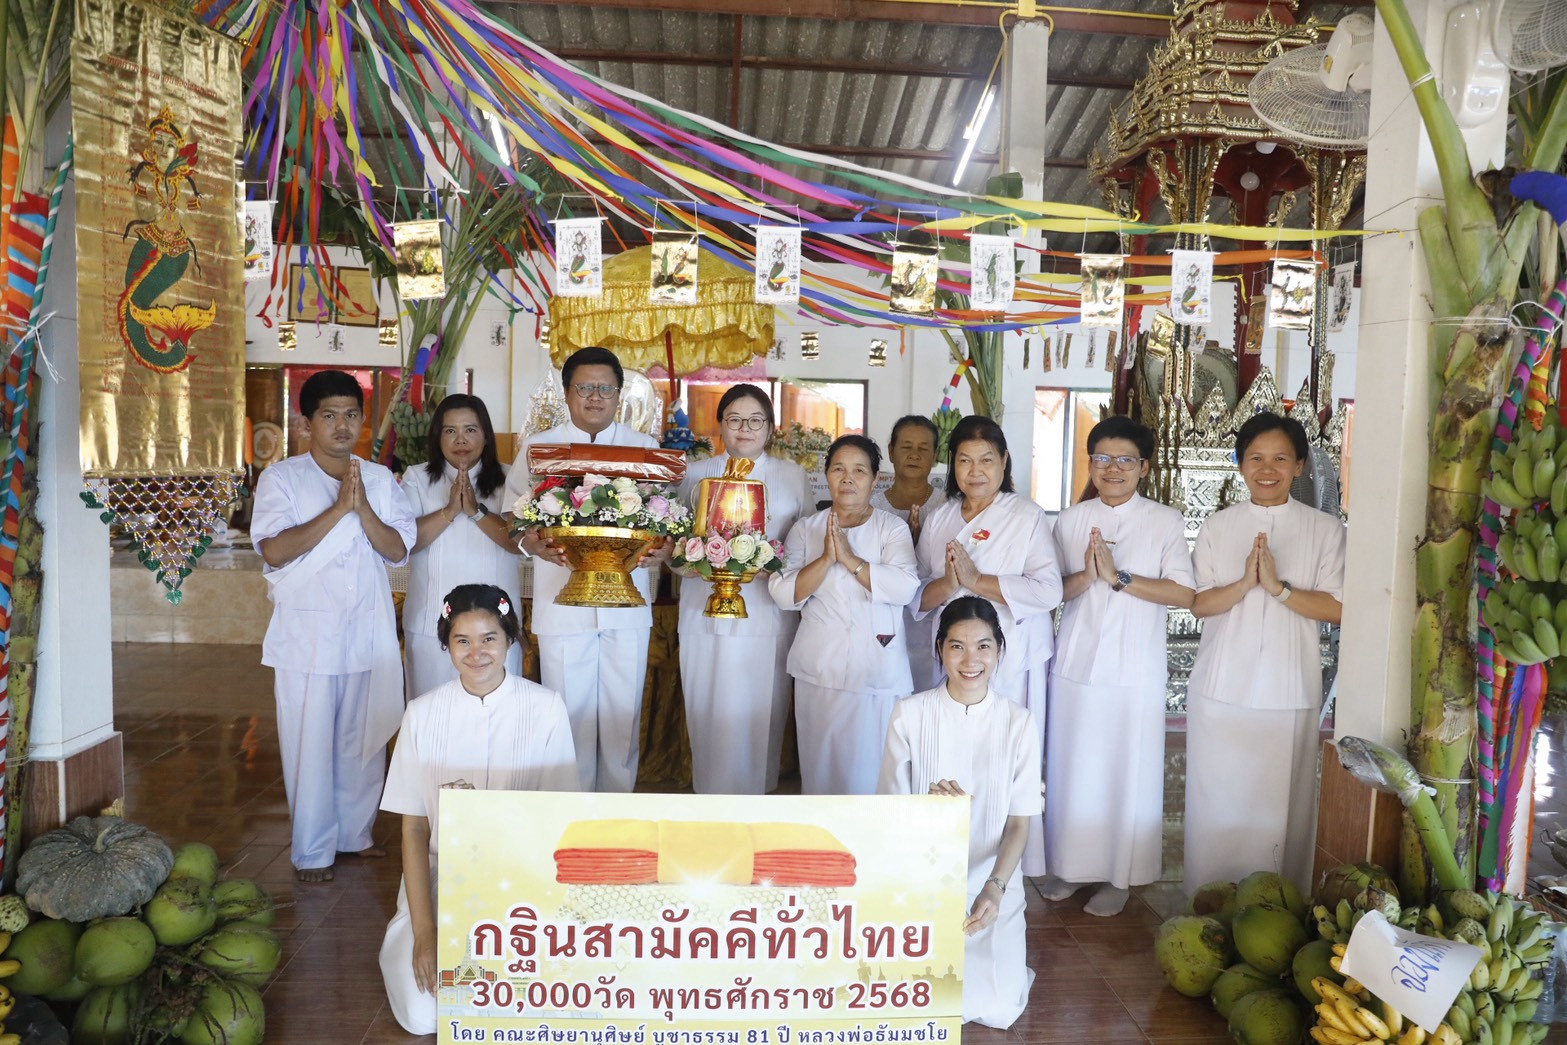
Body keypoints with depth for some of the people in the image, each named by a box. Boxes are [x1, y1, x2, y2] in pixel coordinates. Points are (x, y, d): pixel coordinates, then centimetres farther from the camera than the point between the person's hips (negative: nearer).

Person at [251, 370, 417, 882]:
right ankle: (312, 850, 16)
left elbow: (398, 549, 1)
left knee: (365, 739, 12)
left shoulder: (380, 479, 9)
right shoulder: (282, 478, -2)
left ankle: (355, 833, 28)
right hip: (307, 635, -3)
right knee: (310, 743, 2)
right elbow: (274, 550, -14)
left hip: (369, 633, 4)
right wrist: (338, 508, -18)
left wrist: (363, 508, -14)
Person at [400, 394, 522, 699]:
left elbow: (519, 542, -8)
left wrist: (476, 511, -17)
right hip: (431, 624, 1)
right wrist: (449, 511, -16)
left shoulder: (506, 480, 5)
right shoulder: (417, 478, 6)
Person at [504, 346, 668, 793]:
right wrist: (534, 544, -17)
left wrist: (664, 547, -14)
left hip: (627, 604, 1)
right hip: (563, 603, -1)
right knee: (568, 718, 5)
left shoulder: (645, 448, 9)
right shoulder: (538, 447, 7)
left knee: (623, 717, 7)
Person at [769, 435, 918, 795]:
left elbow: (904, 587, -13)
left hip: (878, 670, -1)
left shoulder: (893, 528, 4)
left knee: (870, 762, -1)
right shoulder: (806, 528, 8)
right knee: (821, 760, 5)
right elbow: (784, 593, -4)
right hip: (820, 668, 1)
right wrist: (826, 558, -16)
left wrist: (850, 558, -17)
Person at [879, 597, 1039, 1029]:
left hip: (993, 883, 1)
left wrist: (994, 887, -19)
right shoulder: (910, 714, -7)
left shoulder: (1018, 722, -4)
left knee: (994, 1007, -14)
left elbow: (1019, 823, -3)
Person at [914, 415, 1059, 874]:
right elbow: (918, 598, 9)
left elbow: (1048, 590, -12)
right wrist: (948, 584, -12)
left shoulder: (1028, 516, 1)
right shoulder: (938, 519, 13)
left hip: (1011, 664, -3)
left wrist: (977, 580, -16)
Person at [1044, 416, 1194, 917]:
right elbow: (1049, 589, 5)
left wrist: (1119, 577, -19)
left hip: (1134, 673, -3)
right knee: (1071, 768, 9)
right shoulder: (1071, 519, 7)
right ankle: (1070, 864, 26)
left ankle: (1119, 875, 21)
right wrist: (1084, 576, -15)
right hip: (1075, 665, 3)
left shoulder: (1166, 521, -2)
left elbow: (1184, 593, -11)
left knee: (1128, 773, 5)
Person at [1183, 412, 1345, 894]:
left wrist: (1279, 587, -17)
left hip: (1288, 691, -1)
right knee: (1218, 801, 6)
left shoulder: (1325, 529, 2)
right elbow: (1198, 602, 2)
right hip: (1221, 687, 1)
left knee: (1280, 803, 1)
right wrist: (1244, 584, -16)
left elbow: (1338, 608, -4)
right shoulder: (1218, 526, 7)